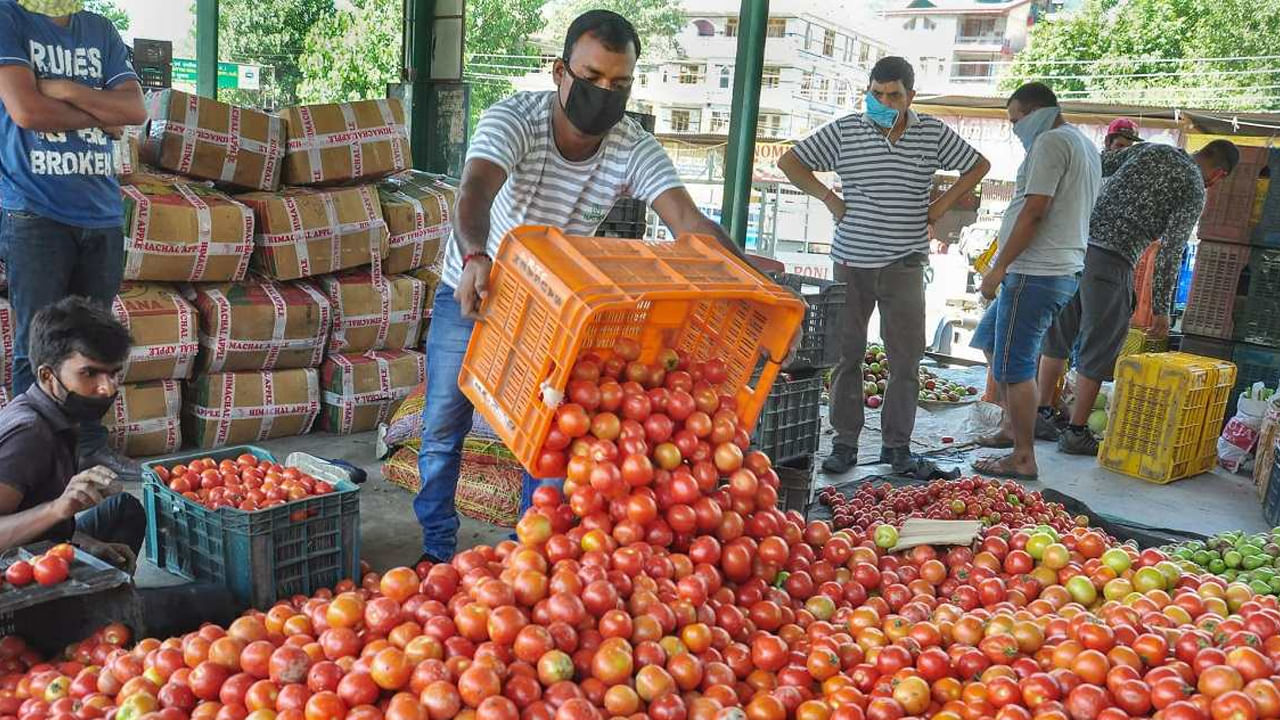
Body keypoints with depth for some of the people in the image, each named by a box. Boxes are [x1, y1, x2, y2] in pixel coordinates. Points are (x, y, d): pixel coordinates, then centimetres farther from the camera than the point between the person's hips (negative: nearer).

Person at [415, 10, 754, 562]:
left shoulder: (635, 150, -20)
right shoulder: (514, 118, -27)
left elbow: (687, 220, -34)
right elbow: (475, 192, -45)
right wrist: (475, 256, -67)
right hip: (472, 288, -1)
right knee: (442, 428, 7)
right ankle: (437, 550, 26)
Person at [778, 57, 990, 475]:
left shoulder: (933, 134, 4)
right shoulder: (844, 131, 1)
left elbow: (978, 166, 18)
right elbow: (789, 162, 6)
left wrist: (943, 204, 7)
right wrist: (828, 198, -1)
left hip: (904, 263, 1)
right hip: (852, 262, 0)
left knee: (906, 358, 2)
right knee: (847, 353, 3)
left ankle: (897, 443, 14)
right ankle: (845, 442, 12)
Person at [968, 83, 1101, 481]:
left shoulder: (1051, 142, -12)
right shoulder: (1085, 145, 20)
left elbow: (1034, 212, -20)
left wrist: (999, 268, -16)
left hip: (1036, 273, -11)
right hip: (1063, 269, 11)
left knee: (1015, 365, -5)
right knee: (990, 339, 22)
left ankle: (1023, 459, 1)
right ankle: (1015, 425, 27)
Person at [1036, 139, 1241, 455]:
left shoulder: (1150, 149, 17)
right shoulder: (1194, 191, 0)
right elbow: (1170, 251, -7)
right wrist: (1161, 308, -5)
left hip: (1078, 242, 6)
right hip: (1112, 262, -6)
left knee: (1057, 337, 15)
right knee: (1098, 350, 4)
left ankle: (1040, 414, 22)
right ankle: (1076, 432, 9)